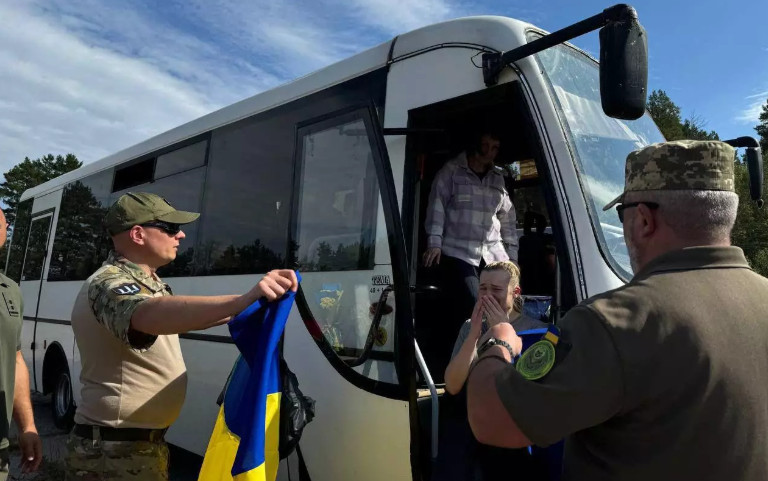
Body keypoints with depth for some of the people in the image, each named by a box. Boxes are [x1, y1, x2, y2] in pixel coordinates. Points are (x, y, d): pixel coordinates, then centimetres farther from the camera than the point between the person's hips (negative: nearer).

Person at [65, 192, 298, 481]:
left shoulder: (146, 282, 9)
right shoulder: (110, 283, -22)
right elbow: (149, 316, -43)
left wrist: (238, 314, 12)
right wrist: (241, 301, -57)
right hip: (114, 450, -9)